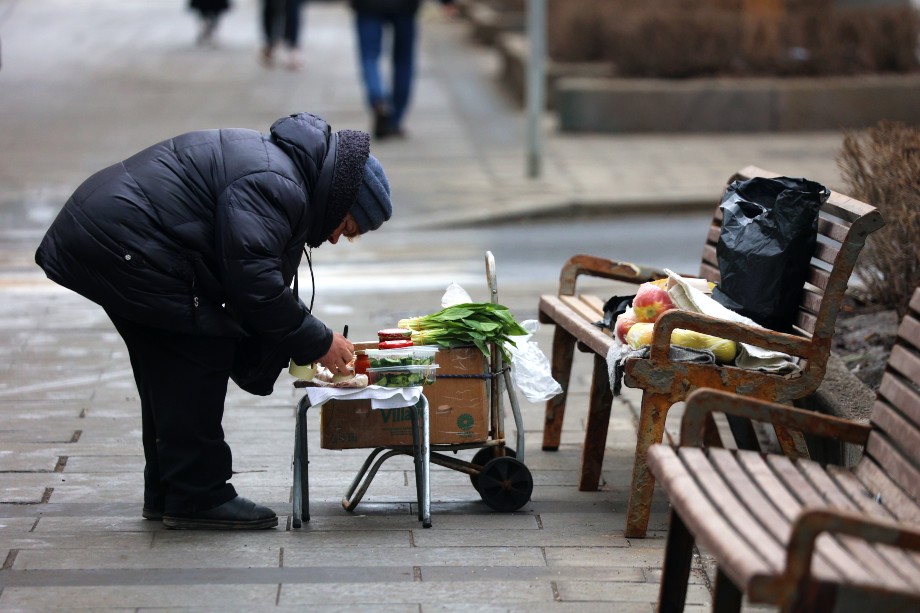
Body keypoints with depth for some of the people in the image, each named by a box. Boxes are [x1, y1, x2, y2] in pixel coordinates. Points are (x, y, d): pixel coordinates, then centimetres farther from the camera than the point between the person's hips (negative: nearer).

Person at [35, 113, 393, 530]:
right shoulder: (273, 183, -19)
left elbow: (260, 278, 19)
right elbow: (253, 282, -23)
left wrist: (313, 342, 10)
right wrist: (317, 342, -13)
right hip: (122, 245, -11)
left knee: (168, 367, 17)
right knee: (201, 354, -7)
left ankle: (166, 493, 25)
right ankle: (196, 498, -2)